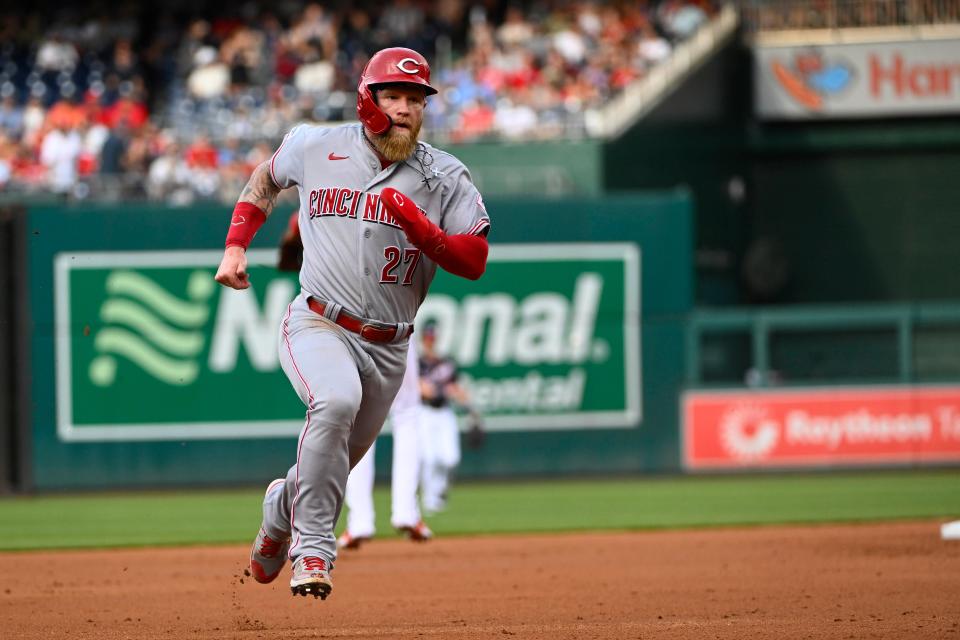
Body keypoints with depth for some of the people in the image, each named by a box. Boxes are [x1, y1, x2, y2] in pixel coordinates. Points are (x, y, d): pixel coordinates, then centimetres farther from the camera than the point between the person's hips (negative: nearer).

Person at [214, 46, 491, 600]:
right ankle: (314, 551, -28)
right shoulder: (316, 147, 1)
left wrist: (420, 229, -24)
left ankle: (282, 510, 50)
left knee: (338, 462, 14)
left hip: (387, 347, 3)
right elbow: (269, 176, 22)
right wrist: (236, 245, 13)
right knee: (336, 401, -34)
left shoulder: (445, 178, -1)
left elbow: (475, 261, -8)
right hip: (318, 325, -3)